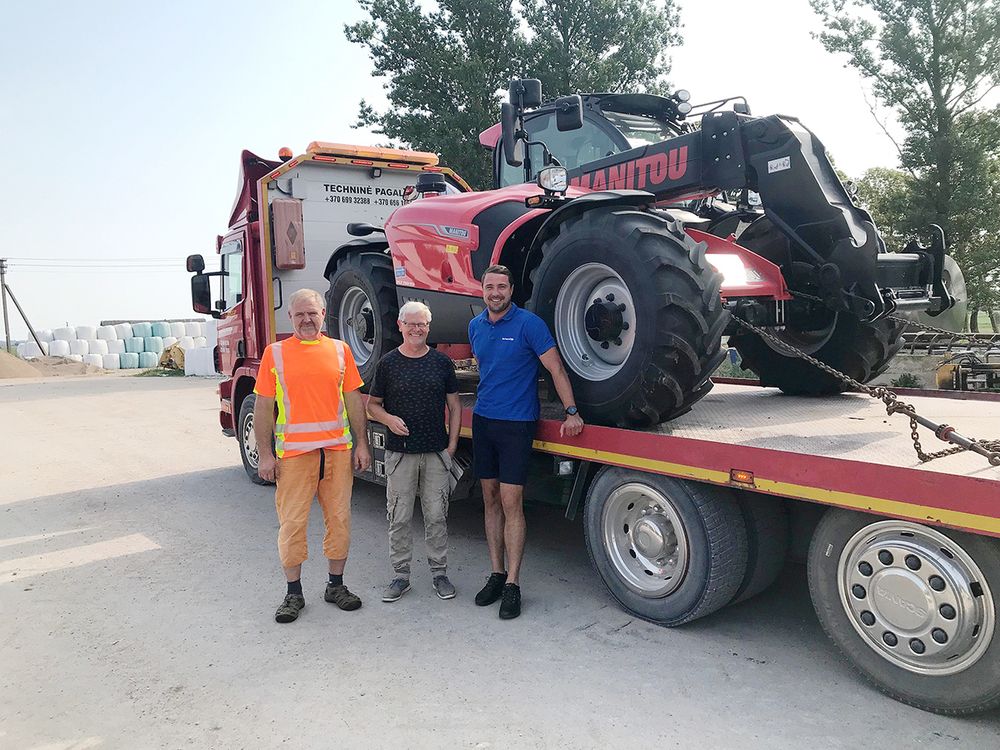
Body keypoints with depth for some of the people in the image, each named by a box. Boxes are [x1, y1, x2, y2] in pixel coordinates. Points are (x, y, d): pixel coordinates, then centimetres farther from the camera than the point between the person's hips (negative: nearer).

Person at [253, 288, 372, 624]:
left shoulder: (340, 350, 7)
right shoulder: (275, 353, 2)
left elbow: (353, 399, 8)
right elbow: (264, 407, 1)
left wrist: (362, 444, 3)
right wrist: (264, 455, -3)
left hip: (338, 449, 2)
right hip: (293, 452, -2)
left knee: (339, 518, 9)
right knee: (292, 521, 4)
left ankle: (336, 584, 24)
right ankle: (293, 593, 18)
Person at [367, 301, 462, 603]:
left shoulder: (441, 362, 4)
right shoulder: (388, 363, 1)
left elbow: (454, 405, 8)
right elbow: (372, 404, 9)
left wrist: (451, 446, 1)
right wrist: (389, 418, -13)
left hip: (436, 453, 1)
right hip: (399, 452, 0)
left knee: (436, 515, 6)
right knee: (399, 517, 5)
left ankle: (439, 572, 21)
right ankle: (400, 575, 19)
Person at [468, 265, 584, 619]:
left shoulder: (528, 323, -10)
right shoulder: (476, 326, 9)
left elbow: (555, 368, -11)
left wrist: (571, 412, -17)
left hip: (517, 423, -6)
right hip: (483, 419, 6)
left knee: (511, 503, -6)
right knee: (491, 500, 10)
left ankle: (512, 584, 4)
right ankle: (496, 573, 21)